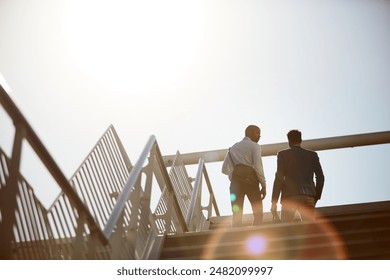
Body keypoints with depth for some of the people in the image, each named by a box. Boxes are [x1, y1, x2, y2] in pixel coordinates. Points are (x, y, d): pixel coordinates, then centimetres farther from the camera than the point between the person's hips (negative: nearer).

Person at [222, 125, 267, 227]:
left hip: (235, 180, 5)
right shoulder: (254, 146, 8)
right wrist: (263, 185, -3)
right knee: (258, 213, -2)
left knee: (237, 214, -2)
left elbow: (224, 169, 17)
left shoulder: (233, 147, 24)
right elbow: (258, 167, -5)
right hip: (250, 178, -4)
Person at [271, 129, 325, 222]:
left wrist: (274, 202, -2)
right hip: (308, 196, 2)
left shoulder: (283, 154, 7)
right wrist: (316, 198, 15)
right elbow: (320, 177, 7)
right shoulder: (312, 155, 15)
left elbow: (279, 178, -2)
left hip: (289, 196, -2)